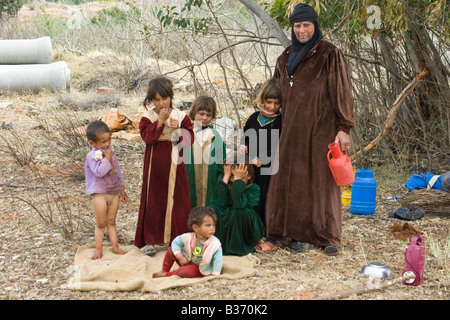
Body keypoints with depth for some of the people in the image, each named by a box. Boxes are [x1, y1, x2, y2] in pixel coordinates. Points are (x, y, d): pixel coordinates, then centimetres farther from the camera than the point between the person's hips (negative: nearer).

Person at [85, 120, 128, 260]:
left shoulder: (111, 153, 7)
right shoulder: (92, 156, -15)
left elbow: (118, 171, 17)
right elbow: (99, 172, -29)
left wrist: (122, 189, 20)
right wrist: (107, 158, -27)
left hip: (114, 192, 6)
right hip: (100, 193, -5)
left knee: (111, 221, 13)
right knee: (101, 223, 2)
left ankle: (115, 246, 17)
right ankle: (98, 248, 11)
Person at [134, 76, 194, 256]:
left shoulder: (181, 116, 1)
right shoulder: (148, 117, -2)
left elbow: (190, 139, -2)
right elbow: (147, 137, -17)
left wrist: (179, 129, -18)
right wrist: (160, 120, -21)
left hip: (174, 166, 1)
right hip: (155, 165, -1)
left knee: (177, 200, 5)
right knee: (153, 200, 6)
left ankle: (176, 238, 16)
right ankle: (150, 240, 14)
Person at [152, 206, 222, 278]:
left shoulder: (215, 244, -28)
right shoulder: (188, 237, -20)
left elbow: (218, 260, -22)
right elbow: (175, 242, -7)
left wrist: (214, 274, -26)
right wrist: (180, 257, -15)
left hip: (199, 269, -4)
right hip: (187, 261, 4)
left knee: (187, 271, -33)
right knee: (171, 250, -9)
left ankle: (166, 274, -12)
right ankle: (164, 270, 10)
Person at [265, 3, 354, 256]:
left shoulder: (329, 54, -4)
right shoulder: (287, 57, 14)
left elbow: (342, 91, -8)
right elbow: (277, 93, 21)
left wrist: (344, 128, -14)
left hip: (320, 126, -5)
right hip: (294, 127, 6)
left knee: (322, 179, -2)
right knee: (296, 179, 4)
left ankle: (328, 236, 6)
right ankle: (301, 234, 11)